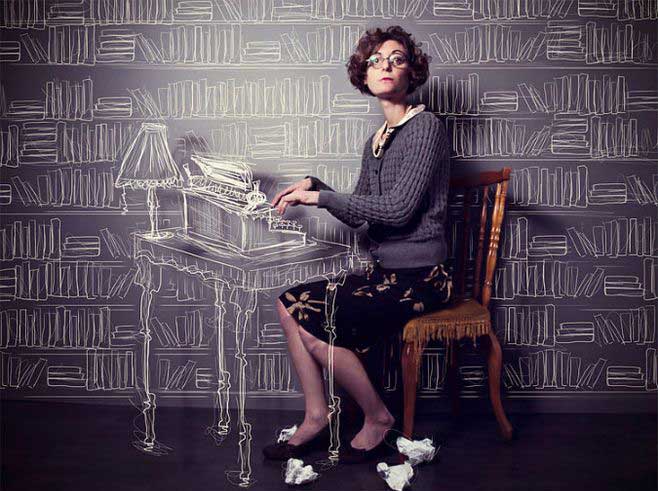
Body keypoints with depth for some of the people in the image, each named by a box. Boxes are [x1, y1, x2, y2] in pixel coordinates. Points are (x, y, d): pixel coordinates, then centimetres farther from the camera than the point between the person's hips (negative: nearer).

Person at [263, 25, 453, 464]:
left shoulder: (425, 126, -11)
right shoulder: (377, 140, 14)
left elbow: (398, 209, -20)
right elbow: (359, 216, 16)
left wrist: (321, 196, -16)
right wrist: (313, 187, 2)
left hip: (420, 275, -8)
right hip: (385, 270, 9)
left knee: (319, 327, -18)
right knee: (292, 304, 1)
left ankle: (378, 418, 5)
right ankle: (317, 417, 8)